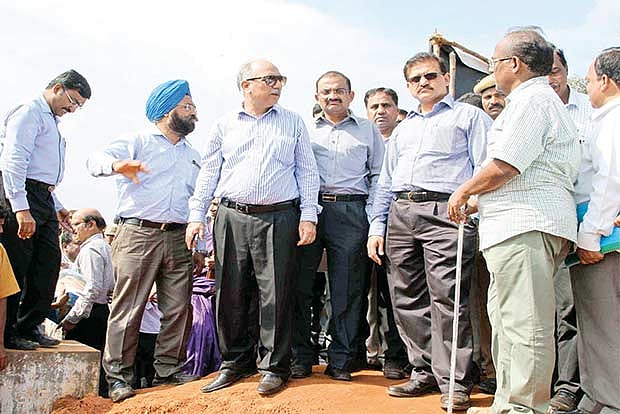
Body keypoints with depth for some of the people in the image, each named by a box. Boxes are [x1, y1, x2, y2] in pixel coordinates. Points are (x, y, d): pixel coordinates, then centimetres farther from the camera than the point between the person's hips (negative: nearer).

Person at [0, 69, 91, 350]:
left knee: (49, 264, 7)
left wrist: (57, 206, 24)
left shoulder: (52, 122, 25)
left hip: (43, 200, 10)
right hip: (23, 196, -10)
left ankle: (29, 326, 16)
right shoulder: (30, 113, -5)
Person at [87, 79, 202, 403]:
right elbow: (96, 159, -11)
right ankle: (118, 376, 2)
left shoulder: (193, 156, 23)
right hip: (138, 234, -5)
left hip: (179, 240, 5)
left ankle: (168, 369, 15)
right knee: (128, 307, -6)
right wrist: (117, 165, -36)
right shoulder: (138, 142, 5)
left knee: (179, 308, 3)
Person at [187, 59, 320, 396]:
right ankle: (235, 362, 19)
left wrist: (308, 216, -1)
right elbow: (208, 173, 13)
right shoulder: (225, 125, 13)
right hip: (232, 217, 1)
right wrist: (196, 216, 5)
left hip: (279, 218, -1)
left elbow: (307, 172, 8)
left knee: (276, 295, -1)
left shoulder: (293, 123, 11)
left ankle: (274, 366, 11)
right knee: (230, 293, 4)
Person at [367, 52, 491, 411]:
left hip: (444, 212, -6)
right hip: (401, 215, 6)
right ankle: (425, 372, 14)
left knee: (446, 297, -11)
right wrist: (377, 227, 17)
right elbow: (386, 182, 26)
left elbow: (485, 167, 1)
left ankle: (454, 383, -4)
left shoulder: (470, 116, 12)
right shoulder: (403, 129, 29)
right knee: (407, 300, 4)